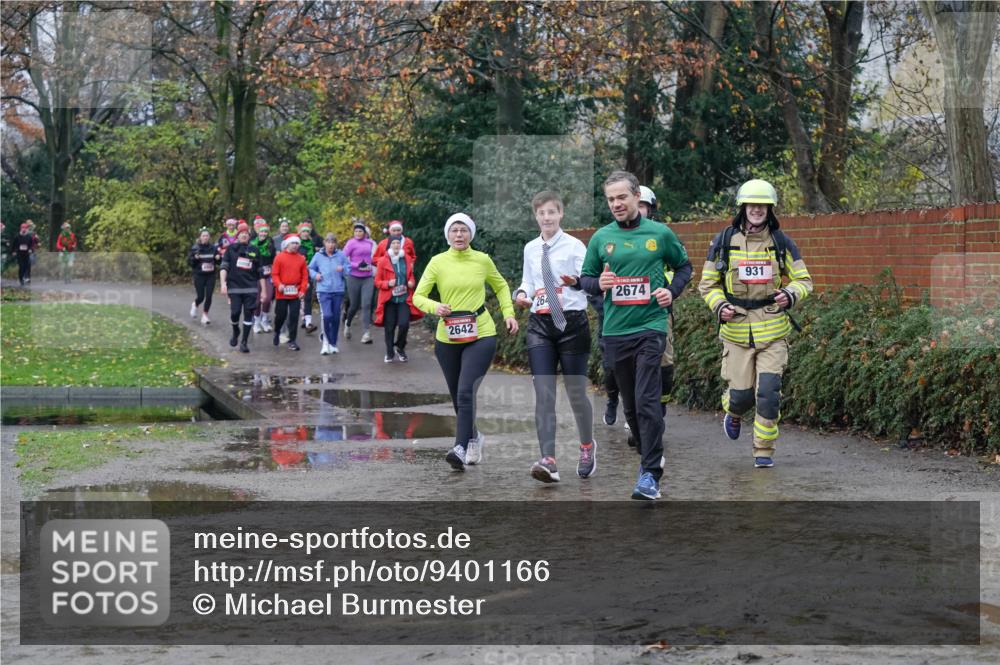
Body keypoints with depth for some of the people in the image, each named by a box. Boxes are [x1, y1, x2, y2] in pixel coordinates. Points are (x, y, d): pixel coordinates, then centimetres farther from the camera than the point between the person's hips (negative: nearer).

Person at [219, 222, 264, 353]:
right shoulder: (231, 249, 6)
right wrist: (223, 283, -13)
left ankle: (244, 342, 4)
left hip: (251, 288, 1)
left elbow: (260, 272, 12)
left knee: (248, 314, -4)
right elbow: (224, 267, 1)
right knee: (235, 313, -8)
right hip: (234, 287, -1)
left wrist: (263, 290, 9)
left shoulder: (254, 250, 10)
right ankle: (235, 332, 24)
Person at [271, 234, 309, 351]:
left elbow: (305, 276, 5)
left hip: (296, 293, 2)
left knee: (294, 316, -2)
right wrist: (278, 284, -19)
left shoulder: (301, 259, 5)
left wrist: (303, 290, -5)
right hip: (282, 293, -2)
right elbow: (274, 274, -3)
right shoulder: (279, 257, -2)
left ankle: (292, 341, 4)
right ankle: (277, 332, 36)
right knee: (281, 315, 8)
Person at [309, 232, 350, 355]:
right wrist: (315, 275, -5)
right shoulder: (318, 256, 3)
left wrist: (343, 269, -13)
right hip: (323, 290, -2)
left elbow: (349, 268, 8)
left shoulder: (341, 255, 3)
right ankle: (326, 342, -2)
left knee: (336, 318, 7)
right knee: (326, 316, -17)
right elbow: (310, 269, 15)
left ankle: (333, 344, 21)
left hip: (338, 290, 2)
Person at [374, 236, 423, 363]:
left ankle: (400, 347, 13)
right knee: (389, 327, 2)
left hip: (404, 298, 2)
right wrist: (388, 283, -16)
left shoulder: (407, 259, 7)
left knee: (404, 324, -12)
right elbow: (377, 281, 2)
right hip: (389, 299, -1)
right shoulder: (383, 261, -2)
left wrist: (412, 282, 1)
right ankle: (389, 352, 18)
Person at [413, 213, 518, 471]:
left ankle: (460, 449, -26)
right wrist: (435, 307, -20)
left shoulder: (482, 260, 1)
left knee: (466, 392, -19)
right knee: (457, 396, 14)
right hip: (447, 338, 2)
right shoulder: (438, 262, -1)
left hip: (481, 336, -2)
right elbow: (418, 296, 0)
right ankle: (473, 436, 40)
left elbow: (501, 286, 19)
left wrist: (508, 313, 6)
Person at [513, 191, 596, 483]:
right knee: (543, 393, -9)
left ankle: (587, 446, 33)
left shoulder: (574, 246, -4)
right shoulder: (530, 249, 10)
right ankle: (548, 462, -15)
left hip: (572, 322, -3)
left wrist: (577, 281, -34)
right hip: (539, 324, 3)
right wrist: (521, 294, 0)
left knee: (576, 392, 6)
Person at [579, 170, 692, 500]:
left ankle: (650, 474, -12)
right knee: (630, 404, 12)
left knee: (646, 401, -14)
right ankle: (649, 457, 31)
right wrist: (598, 283, -9)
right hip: (615, 330, 4)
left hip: (650, 327, -3)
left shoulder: (660, 234, 2)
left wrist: (672, 291, -3)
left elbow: (683, 265, 15)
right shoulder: (600, 238, 6)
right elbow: (584, 278, 13)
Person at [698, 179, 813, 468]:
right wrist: (719, 305, -11)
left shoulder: (782, 243, 3)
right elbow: (708, 284, 9)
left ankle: (764, 450, 7)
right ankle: (733, 413, 38)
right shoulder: (723, 242, 2)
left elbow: (803, 280, 8)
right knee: (740, 393, 1)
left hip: (773, 331, 0)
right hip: (736, 329, 0)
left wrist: (791, 294, -14)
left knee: (769, 393, -7)